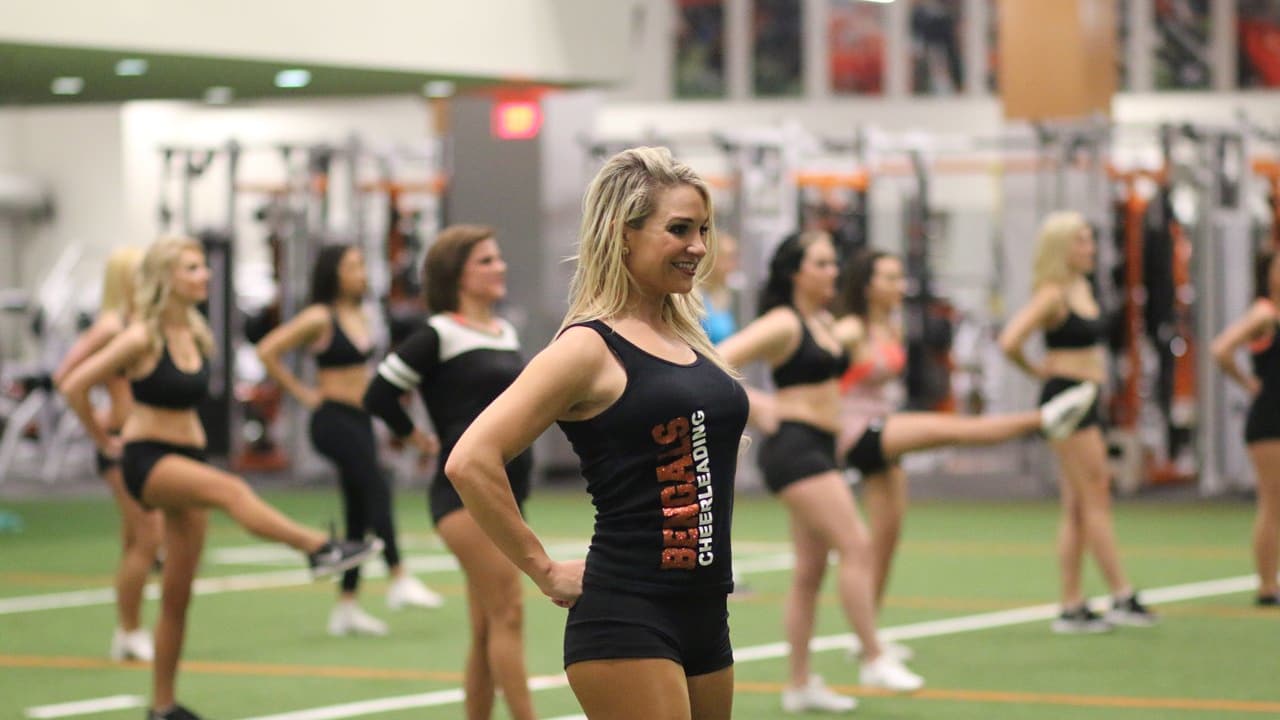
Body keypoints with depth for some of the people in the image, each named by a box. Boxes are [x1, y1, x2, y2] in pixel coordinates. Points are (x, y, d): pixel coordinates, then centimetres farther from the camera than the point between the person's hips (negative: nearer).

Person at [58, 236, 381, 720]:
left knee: (178, 594, 7)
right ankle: (319, 548, -54)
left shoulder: (195, 334, 10)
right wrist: (103, 441, -3)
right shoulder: (142, 338, -11)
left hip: (188, 459, 7)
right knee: (230, 489, -37)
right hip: (148, 460, -7)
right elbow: (74, 387, -11)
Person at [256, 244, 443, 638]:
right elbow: (267, 351, -12)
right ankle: (399, 580, -26)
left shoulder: (360, 316, 13)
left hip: (359, 419, 8)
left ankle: (346, 608, 12)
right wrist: (303, 393, -10)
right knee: (377, 488, -23)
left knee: (359, 513, 7)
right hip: (333, 419, -8)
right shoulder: (320, 318, -9)